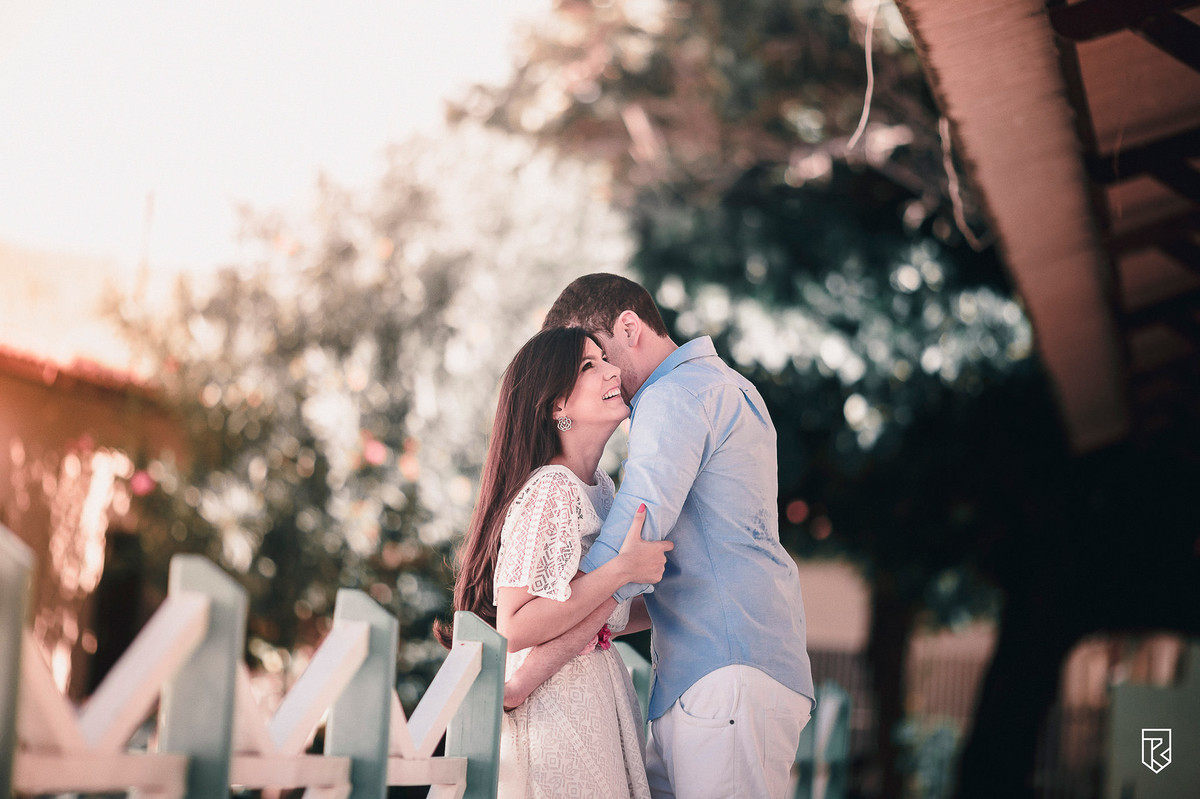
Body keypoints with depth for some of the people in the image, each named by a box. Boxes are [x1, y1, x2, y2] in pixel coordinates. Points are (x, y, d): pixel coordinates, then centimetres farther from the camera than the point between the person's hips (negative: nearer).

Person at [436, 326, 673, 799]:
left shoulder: (598, 487, 10)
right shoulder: (549, 491, -18)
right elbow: (515, 627, -24)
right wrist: (623, 569, -24)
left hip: (598, 691, 9)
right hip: (555, 702, -9)